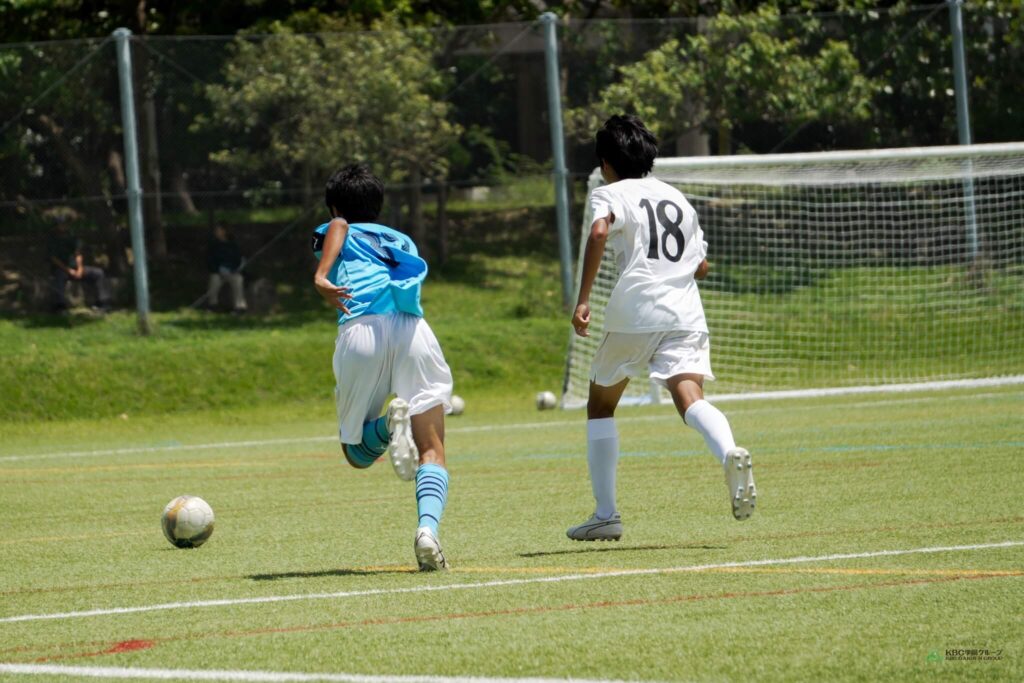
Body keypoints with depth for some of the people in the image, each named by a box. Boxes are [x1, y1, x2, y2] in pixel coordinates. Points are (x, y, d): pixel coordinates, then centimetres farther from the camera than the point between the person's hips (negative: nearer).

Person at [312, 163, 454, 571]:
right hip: (413, 328, 2)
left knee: (358, 453, 15)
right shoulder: (401, 241, 34)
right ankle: (428, 529, -29)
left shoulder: (330, 235, 25)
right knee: (432, 453, 0)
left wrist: (321, 276, -13)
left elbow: (339, 225, 3)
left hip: (361, 331, -2)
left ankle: (390, 425, -19)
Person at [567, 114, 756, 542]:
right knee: (689, 397, -15)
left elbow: (599, 232, -16)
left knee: (600, 405, 16)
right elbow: (701, 266, 27)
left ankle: (606, 514, 12)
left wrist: (583, 299, -17)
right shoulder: (676, 198, 24)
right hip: (686, 313, 3)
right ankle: (729, 454, -50)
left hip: (632, 315, -3)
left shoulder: (611, 194, 7)